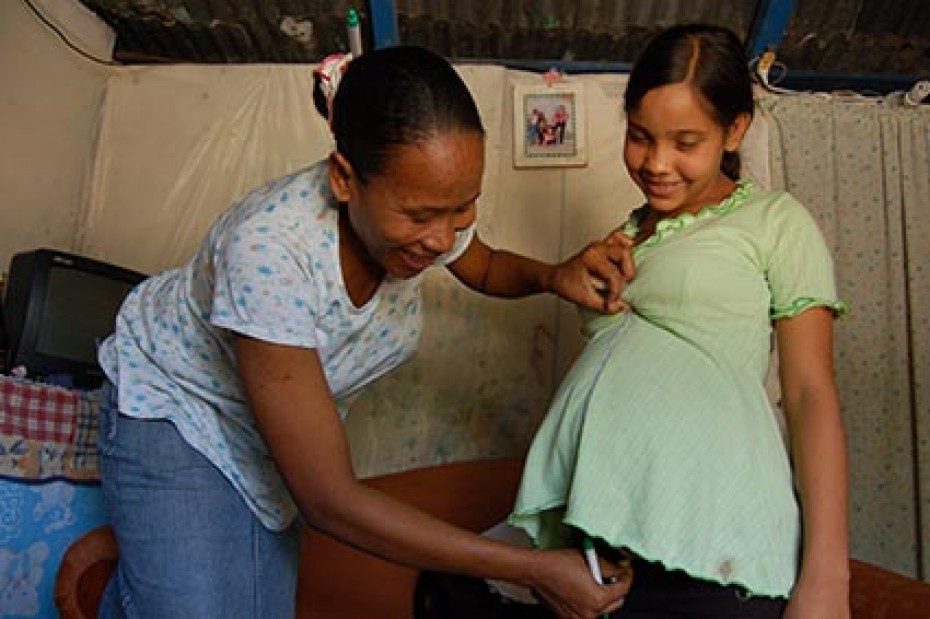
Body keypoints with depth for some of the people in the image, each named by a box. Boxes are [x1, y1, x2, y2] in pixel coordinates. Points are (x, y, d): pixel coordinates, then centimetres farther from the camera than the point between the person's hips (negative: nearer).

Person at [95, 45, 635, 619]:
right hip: (178, 402, -5)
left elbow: (487, 268, 6)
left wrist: (555, 276, -18)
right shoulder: (269, 250, -39)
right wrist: (534, 569, -34)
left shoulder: (425, 203, -21)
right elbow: (330, 501, -36)